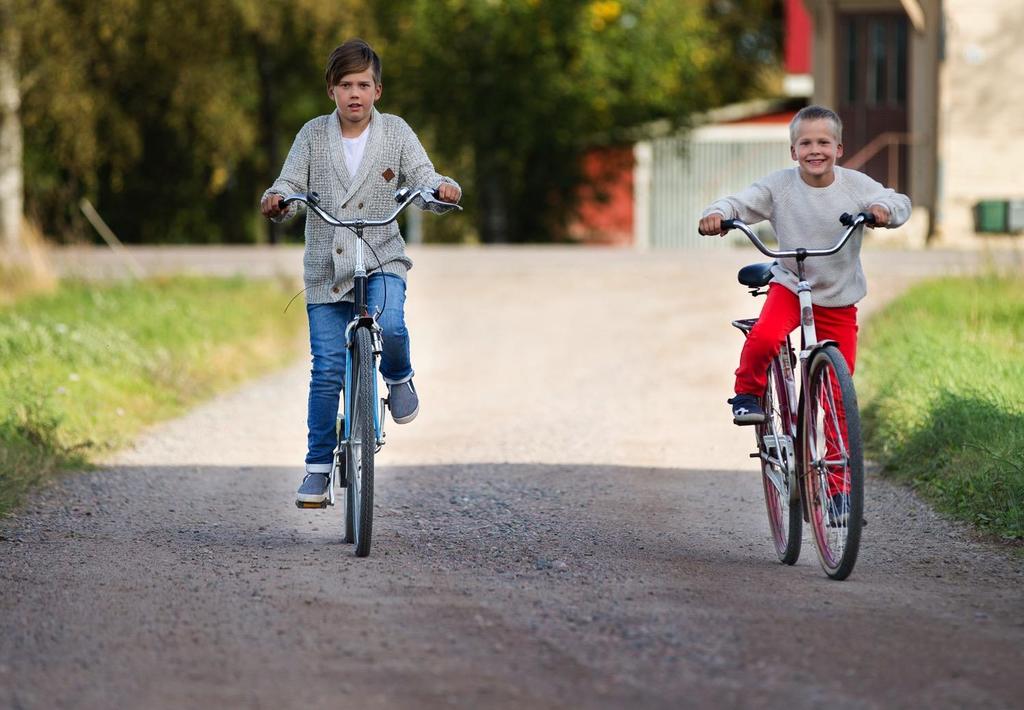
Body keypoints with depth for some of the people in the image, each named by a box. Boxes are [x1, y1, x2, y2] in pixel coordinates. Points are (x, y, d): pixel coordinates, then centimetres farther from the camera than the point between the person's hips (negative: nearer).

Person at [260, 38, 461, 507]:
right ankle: (318, 466, 8)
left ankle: (399, 378, 3)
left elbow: (422, 176, -5)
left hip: (381, 261, -1)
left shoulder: (395, 132, 2)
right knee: (327, 370, -3)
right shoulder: (313, 135, 3)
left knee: (388, 325, -31)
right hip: (326, 270, 1)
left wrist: (443, 188, -28)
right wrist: (276, 202, -25)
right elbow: (291, 185, -1)